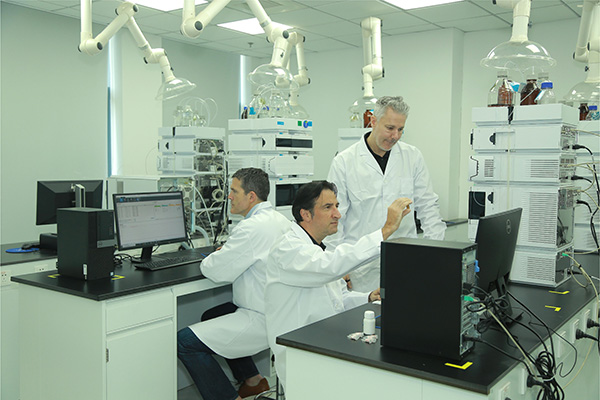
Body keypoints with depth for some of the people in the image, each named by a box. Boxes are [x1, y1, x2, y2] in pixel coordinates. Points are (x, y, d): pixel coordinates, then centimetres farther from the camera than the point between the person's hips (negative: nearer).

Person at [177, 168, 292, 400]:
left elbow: (216, 271, -18)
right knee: (210, 317, 29)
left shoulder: (252, 227, -23)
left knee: (185, 341, -11)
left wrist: (210, 260, 4)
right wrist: (226, 252, 9)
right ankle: (253, 381, 33)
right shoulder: (280, 220, 8)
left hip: (262, 320, -11)